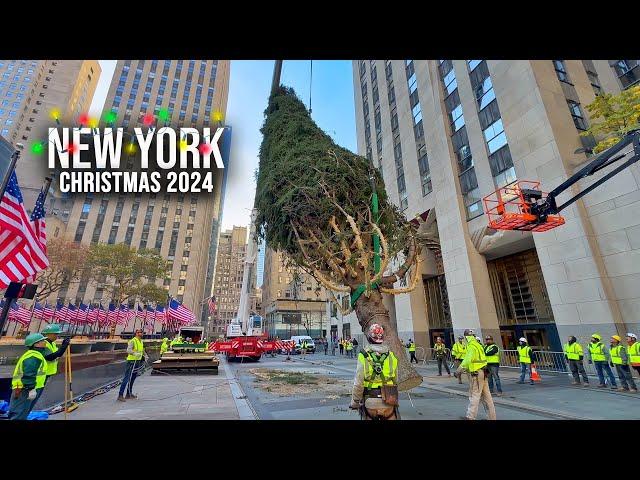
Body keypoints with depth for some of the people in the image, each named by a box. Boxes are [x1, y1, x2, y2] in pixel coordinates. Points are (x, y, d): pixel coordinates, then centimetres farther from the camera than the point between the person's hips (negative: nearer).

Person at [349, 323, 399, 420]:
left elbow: (358, 383, -13)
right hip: (388, 403, 2)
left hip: (370, 402, -2)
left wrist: (354, 402, 1)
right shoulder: (391, 356, -4)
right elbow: (395, 381, 6)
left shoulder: (364, 356, -14)